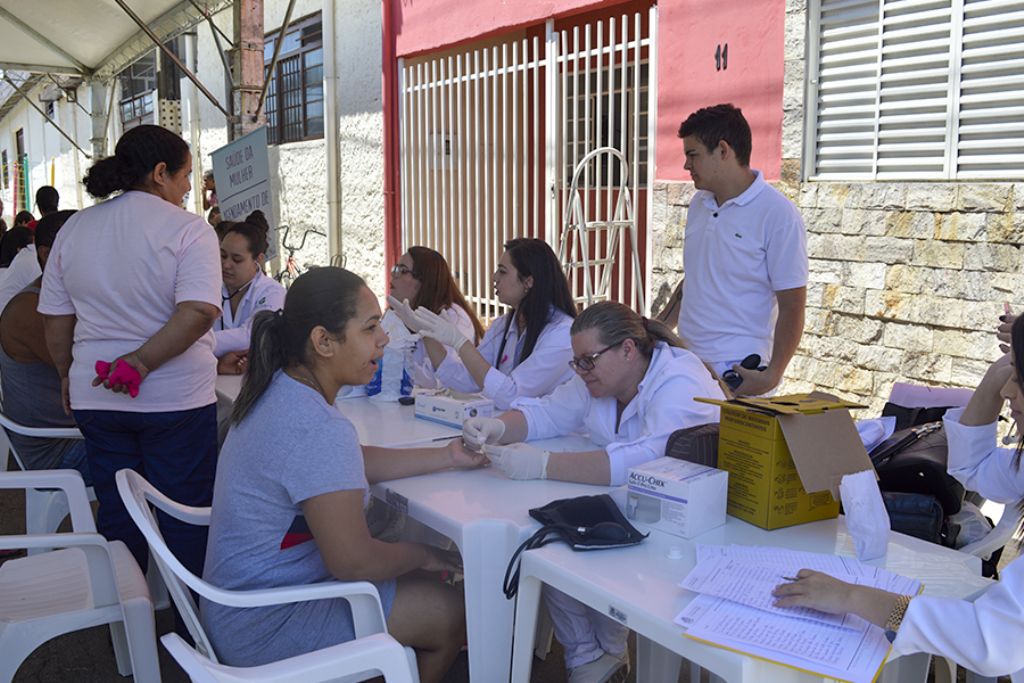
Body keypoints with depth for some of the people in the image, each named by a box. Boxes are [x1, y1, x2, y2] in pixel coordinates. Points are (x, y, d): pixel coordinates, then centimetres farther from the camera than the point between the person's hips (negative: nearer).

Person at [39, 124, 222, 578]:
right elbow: (199, 312, -24)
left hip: (96, 399, 5)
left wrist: (68, 374, 22)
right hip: (175, 401, -5)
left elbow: (55, 319, 9)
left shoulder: (74, 229, 6)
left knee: (116, 514, 17)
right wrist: (140, 363, -18)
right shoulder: (187, 229, -10)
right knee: (185, 517, 9)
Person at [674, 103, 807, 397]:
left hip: (736, 371, -6)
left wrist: (772, 376, -17)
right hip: (686, 360, 6)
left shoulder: (777, 215, -10)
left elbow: (792, 307, -10)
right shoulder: (699, 204, 12)